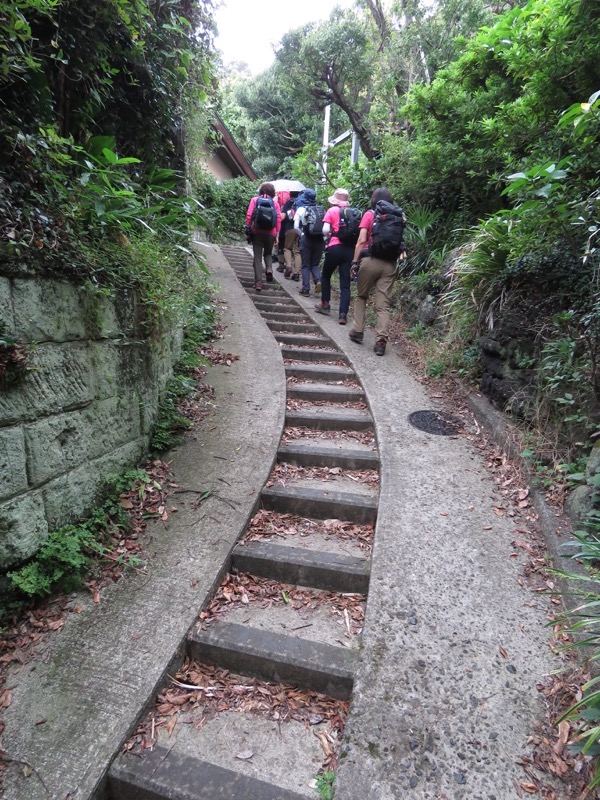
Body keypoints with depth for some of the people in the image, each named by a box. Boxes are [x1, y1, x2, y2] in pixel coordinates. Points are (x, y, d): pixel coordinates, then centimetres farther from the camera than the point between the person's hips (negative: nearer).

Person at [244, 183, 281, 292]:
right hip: (270, 233, 1)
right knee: (268, 253, 23)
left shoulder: (254, 200, 6)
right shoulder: (275, 202, 7)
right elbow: (279, 219, -2)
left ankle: (258, 282, -2)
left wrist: (247, 229, 2)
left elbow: (249, 215, -3)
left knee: (257, 257, 4)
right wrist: (277, 233, 0)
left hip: (257, 232, -1)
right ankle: (269, 269, -6)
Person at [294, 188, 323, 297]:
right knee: (315, 264, 15)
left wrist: (302, 235, 9)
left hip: (306, 239, -2)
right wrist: (324, 236, 8)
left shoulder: (301, 209, 1)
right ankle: (318, 280, -10)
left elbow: (296, 227, -4)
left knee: (306, 265, 7)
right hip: (319, 239, 2)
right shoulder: (321, 209, 4)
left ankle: (306, 289, 3)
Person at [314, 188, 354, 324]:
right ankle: (343, 314, -5)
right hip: (349, 249, 3)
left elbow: (325, 230, -7)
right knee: (345, 283, 3)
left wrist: (329, 236, 12)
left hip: (335, 247, -2)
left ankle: (325, 305, 25)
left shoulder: (332, 211, 2)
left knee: (325, 276, 20)